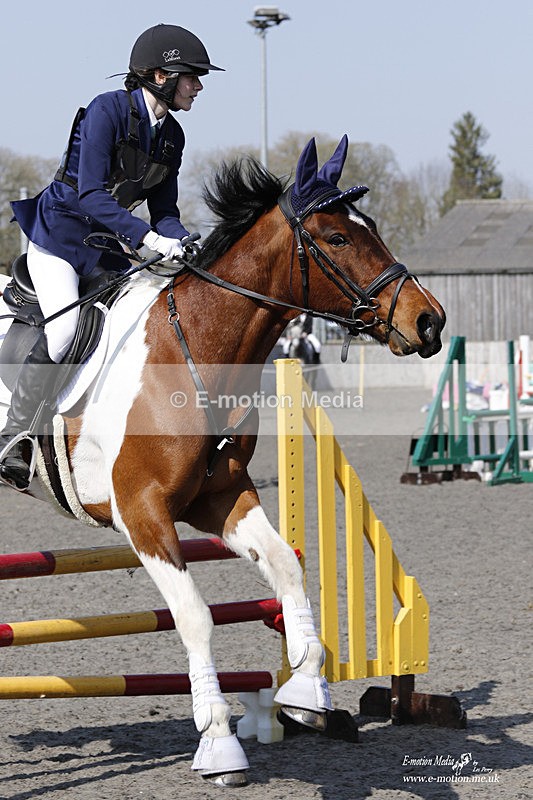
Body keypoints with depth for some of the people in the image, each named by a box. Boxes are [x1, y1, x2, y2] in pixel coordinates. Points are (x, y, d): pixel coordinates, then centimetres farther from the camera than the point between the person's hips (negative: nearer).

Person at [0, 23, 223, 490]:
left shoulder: (172, 136, 3)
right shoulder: (107, 111, -20)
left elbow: (165, 211, 8)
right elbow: (91, 195, -28)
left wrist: (183, 243, -14)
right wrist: (148, 237, -37)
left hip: (106, 248, 8)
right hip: (58, 236, -8)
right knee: (64, 330, -25)